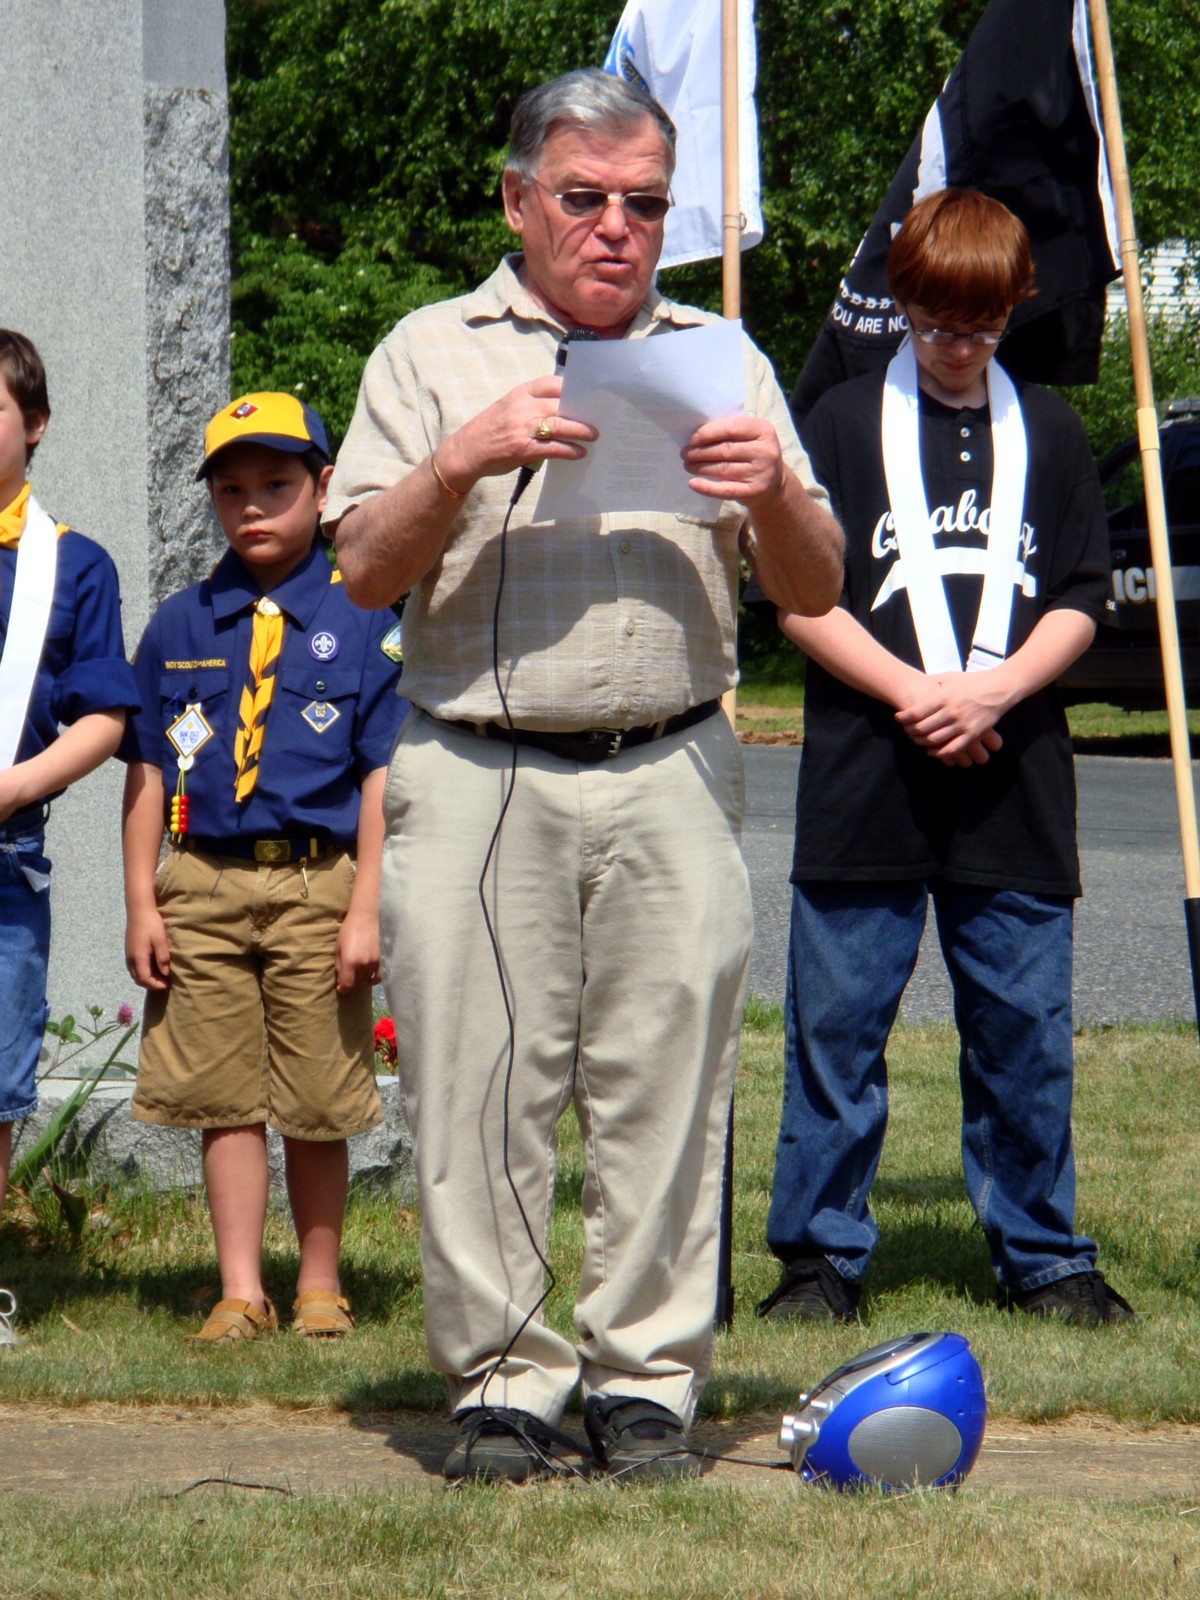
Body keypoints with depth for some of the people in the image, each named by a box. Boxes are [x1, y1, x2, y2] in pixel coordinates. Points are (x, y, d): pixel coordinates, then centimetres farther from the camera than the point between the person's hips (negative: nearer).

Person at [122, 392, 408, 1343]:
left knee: (317, 1103, 3)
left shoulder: (364, 621, 1)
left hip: (318, 882, -3)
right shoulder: (179, 628, 11)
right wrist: (142, 904, 5)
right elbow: (148, 772, 11)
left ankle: (321, 1283, 17)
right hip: (204, 887, 3)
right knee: (225, 1096, 3)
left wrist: (366, 909, -8)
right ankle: (241, 1291, 9)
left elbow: (383, 776, -2)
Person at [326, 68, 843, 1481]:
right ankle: (499, 1377, 4)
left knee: (665, 1088, -2)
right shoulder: (434, 354, 12)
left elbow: (816, 593, 13)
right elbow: (366, 570, 3)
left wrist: (774, 491, -8)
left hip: (670, 780, 1)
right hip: (474, 776, -1)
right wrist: (461, 463, -13)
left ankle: (645, 1375, 6)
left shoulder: (717, 359, 17)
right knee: (477, 1092, -4)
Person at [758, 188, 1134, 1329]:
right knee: (838, 1022, 0)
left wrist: (990, 691, -9)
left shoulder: (1048, 433, 11)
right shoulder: (845, 422, 4)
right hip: (865, 786, -2)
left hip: (1012, 787, 2)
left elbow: (1079, 602, 8)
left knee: (1024, 1029, 3)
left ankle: (1040, 1254, 13)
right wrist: (912, 693, -11)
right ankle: (821, 1253, 9)